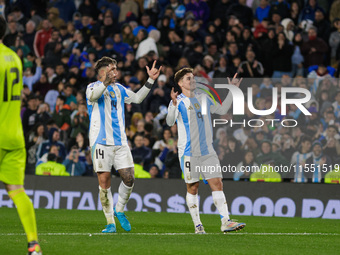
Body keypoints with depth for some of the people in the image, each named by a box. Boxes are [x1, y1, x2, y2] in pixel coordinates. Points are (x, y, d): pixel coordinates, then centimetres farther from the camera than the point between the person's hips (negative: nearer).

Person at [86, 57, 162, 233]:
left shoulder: (118, 89, 18)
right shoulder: (93, 87, -2)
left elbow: (137, 98, 28)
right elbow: (92, 95, -26)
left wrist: (150, 81, 18)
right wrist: (105, 82, -44)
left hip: (120, 142, 5)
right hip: (101, 142, -5)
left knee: (129, 178, -4)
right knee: (104, 181, -6)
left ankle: (119, 210, 19)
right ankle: (110, 223, 2)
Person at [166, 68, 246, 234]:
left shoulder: (203, 99, 15)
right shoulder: (179, 102, -4)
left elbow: (222, 110, 24)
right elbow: (170, 122, -19)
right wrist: (174, 104, -37)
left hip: (207, 151, 5)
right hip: (189, 153, -5)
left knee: (217, 184, -4)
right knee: (192, 188, 1)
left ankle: (225, 222, -8)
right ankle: (197, 225, 8)